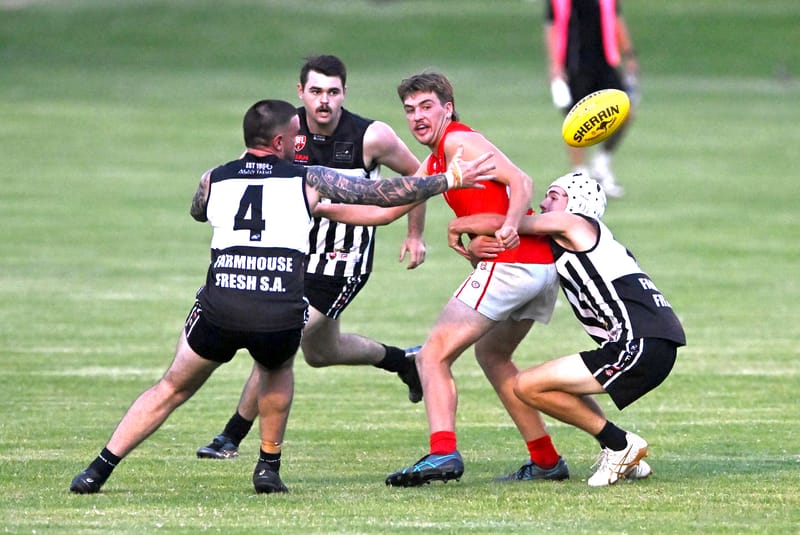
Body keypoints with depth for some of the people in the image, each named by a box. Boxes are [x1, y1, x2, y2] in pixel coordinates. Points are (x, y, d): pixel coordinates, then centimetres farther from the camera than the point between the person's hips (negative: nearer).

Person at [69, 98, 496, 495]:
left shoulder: (213, 181, 15)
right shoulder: (308, 181, 9)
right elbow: (385, 193, 12)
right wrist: (452, 179, 21)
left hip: (219, 310, 1)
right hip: (281, 317, -1)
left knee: (173, 389, 18)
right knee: (277, 371, 33)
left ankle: (99, 470, 12)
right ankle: (269, 468, 29)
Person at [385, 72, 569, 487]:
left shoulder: (458, 141, -4)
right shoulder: (434, 162, 24)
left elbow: (521, 181, -15)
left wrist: (510, 225, -33)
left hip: (508, 263, -10)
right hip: (541, 263, 10)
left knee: (433, 356, -9)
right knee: (491, 354, 28)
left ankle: (443, 453, -27)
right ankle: (546, 461, 25)